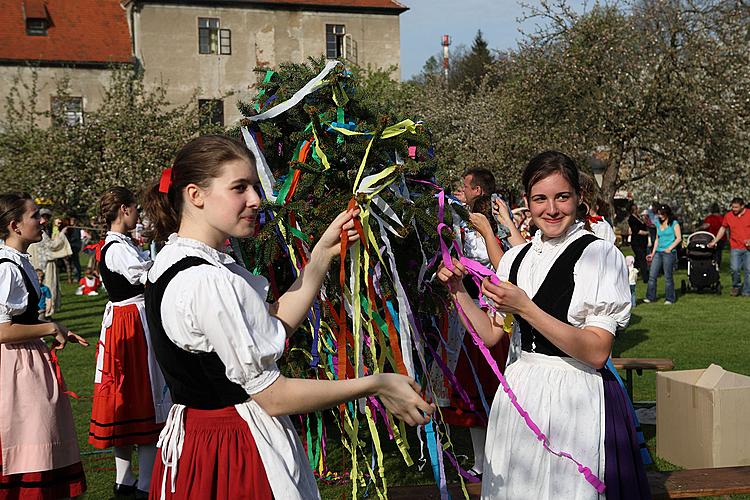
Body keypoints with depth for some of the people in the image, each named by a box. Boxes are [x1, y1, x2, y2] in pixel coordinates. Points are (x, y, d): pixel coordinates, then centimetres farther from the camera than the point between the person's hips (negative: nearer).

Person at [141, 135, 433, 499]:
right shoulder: (207, 282, -25)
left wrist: (323, 253, 2)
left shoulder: (172, 262, 5)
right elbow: (273, 396, -22)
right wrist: (375, 385, -15)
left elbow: (277, 324, 5)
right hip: (237, 449, -10)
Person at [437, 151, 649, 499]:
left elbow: (597, 352, -18)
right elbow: (490, 335, 10)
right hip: (519, 394, 6)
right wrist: (457, 290, -2)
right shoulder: (516, 258, 9)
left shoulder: (600, 255, -10)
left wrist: (524, 307, -23)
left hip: (576, 397, -5)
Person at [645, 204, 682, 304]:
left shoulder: (674, 223, -1)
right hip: (658, 252, 6)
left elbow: (679, 238, -6)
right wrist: (653, 253, 14)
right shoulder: (659, 224, 17)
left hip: (669, 253, -6)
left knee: (668, 276, -2)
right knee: (652, 275, 1)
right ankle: (650, 297, 6)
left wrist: (670, 248, -15)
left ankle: (669, 299, 6)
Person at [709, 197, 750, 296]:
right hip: (735, 248, 1)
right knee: (734, 269, -10)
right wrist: (714, 241, 12)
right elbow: (723, 229, 15)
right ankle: (736, 286, 15)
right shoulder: (728, 216, 3)